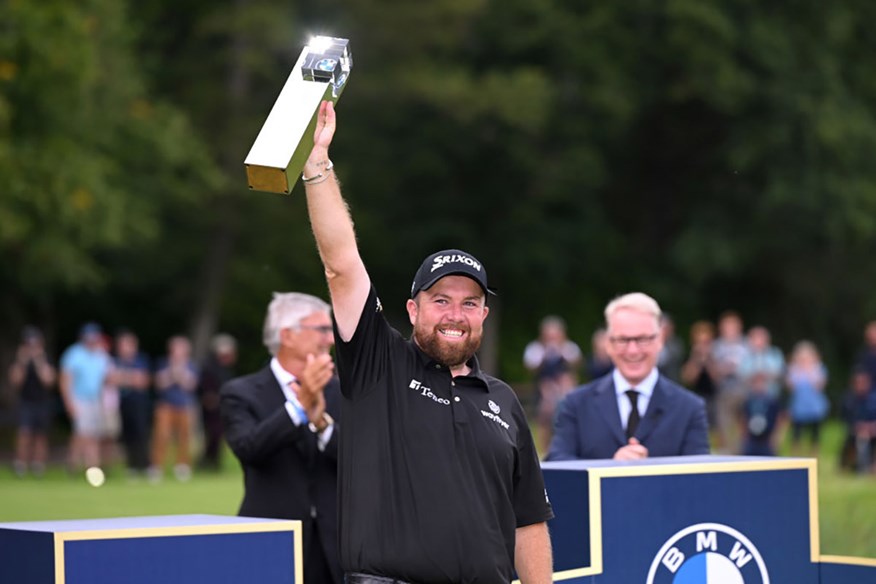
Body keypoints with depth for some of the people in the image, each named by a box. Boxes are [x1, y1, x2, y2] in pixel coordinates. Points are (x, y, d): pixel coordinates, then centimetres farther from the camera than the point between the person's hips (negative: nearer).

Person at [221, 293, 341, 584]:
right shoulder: (241, 393, -2)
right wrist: (300, 404, -32)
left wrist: (323, 422, -21)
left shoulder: (338, 393, 9)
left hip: (332, 550, 3)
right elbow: (249, 448, -20)